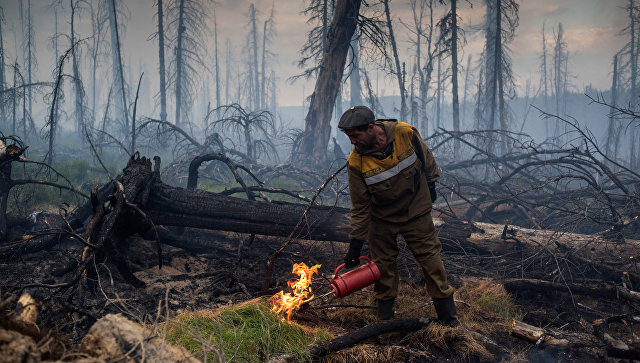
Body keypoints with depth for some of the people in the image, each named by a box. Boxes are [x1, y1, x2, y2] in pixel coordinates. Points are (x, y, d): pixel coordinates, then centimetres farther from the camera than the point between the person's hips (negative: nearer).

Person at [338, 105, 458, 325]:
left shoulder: (405, 134, -22)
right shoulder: (356, 162, -20)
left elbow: (426, 158, 1)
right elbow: (360, 206, -11)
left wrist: (430, 185, 10)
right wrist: (355, 244, -10)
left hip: (416, 211, 0)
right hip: (381, 218, 1)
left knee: (430, 257, 4)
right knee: (383, 264, 5)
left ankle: (447, 313, 17)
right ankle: (385, 314, 24)